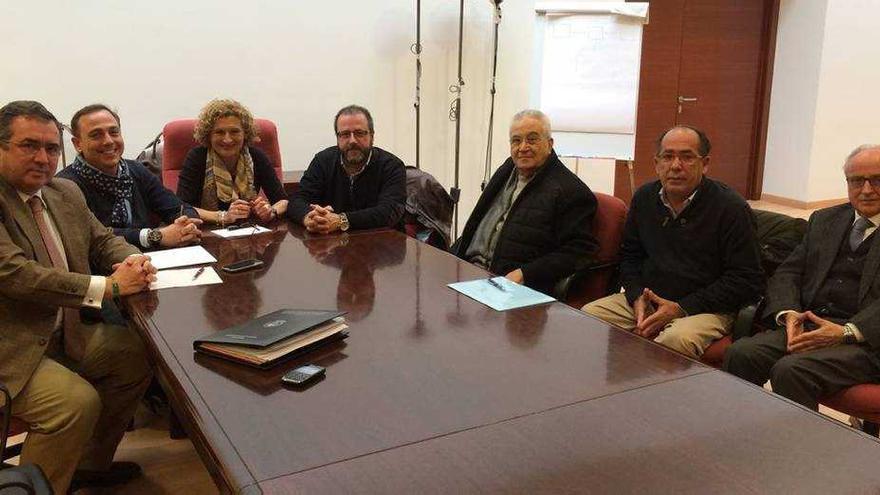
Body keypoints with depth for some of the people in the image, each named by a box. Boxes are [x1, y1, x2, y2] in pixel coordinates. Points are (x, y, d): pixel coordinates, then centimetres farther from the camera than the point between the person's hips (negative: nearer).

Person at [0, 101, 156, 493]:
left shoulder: (66, 192, 8)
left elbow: (103, 240, 15)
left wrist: (134, 261, -10)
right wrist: (108, 287, -29)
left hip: (65, 331, 9)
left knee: (137, 355, 10)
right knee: (78, 401, -25)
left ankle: (90, 463, 27)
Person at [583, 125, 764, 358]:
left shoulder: (731, 207, -8)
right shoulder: (644, 197, 9)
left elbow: (747, 280, -10)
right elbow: (629, 256, 19)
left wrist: (682, 308, -16)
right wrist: (637, 297, -3)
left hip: (705, 309, -5)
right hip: (647, 298, 5)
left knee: (677, 339, -37)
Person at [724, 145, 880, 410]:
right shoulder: (824, 220, 21)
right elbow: (787, 273, 14)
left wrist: (846, 332, -21)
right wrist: (788, 313, -7)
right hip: (807, 326, 5)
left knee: (791, 370, -32)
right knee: (740, 353, -23)